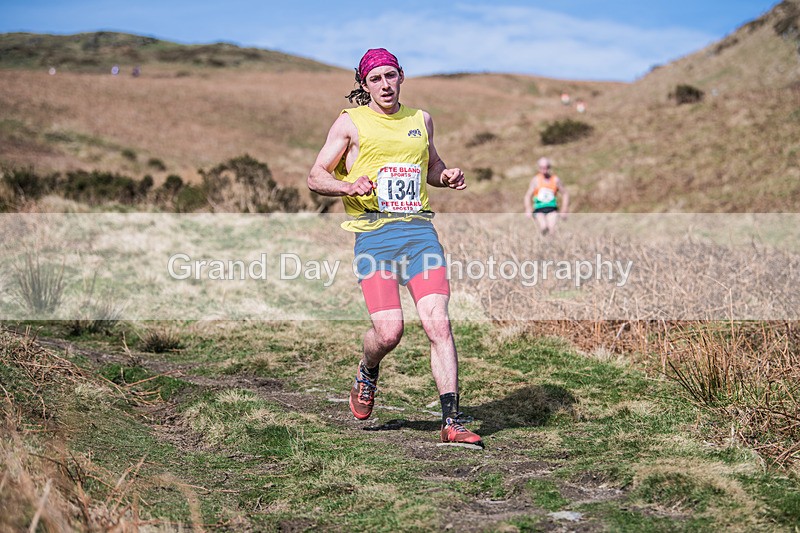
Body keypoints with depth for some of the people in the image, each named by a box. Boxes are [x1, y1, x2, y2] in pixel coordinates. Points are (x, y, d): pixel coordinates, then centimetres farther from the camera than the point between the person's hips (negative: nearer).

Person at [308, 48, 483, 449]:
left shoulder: (421, 120, 18)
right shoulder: (351, 122, 6)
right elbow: (315, 177, 5)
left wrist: (447, 176, 10)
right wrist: (348, 186, -15)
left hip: (419, 228, 3)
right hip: (373, 232, -3)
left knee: (438, 322, -11)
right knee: (389, 331, -14)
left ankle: (451, 422, -7)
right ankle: (366, 374, 23)